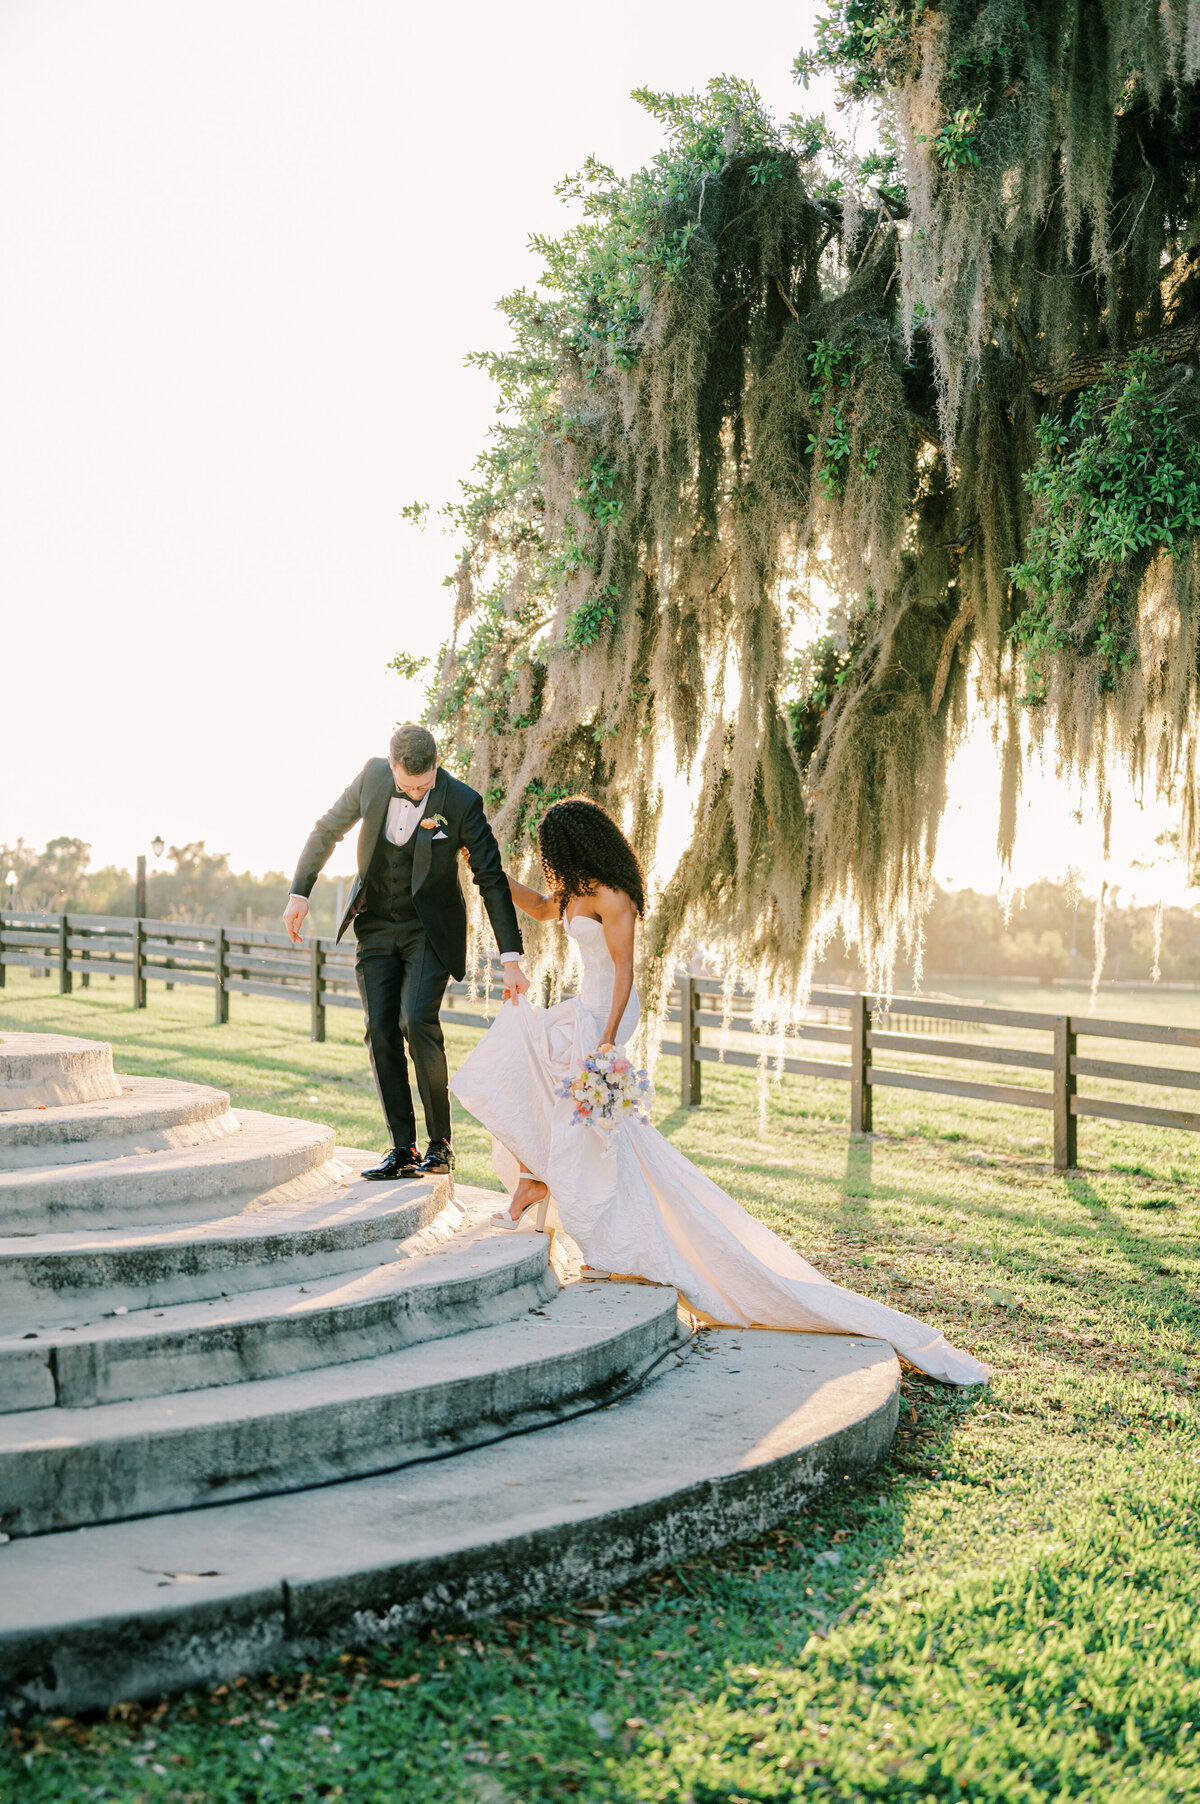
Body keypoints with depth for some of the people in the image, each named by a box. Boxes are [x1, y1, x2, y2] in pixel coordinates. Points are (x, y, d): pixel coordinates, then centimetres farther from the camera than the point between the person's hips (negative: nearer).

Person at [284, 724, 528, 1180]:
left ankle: (440, 1143, -6)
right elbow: (328, 829, 6)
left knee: (417, 1021, -20)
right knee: (381, 1032, -2)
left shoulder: (462, 802, -19)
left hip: (430, 929, -4)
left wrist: (511, 958, -15)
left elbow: (492, 881, -13)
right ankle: (402, 1149, 5)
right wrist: (299, 892, 1)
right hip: (376, 926, 4)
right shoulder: (372, 775, -9)